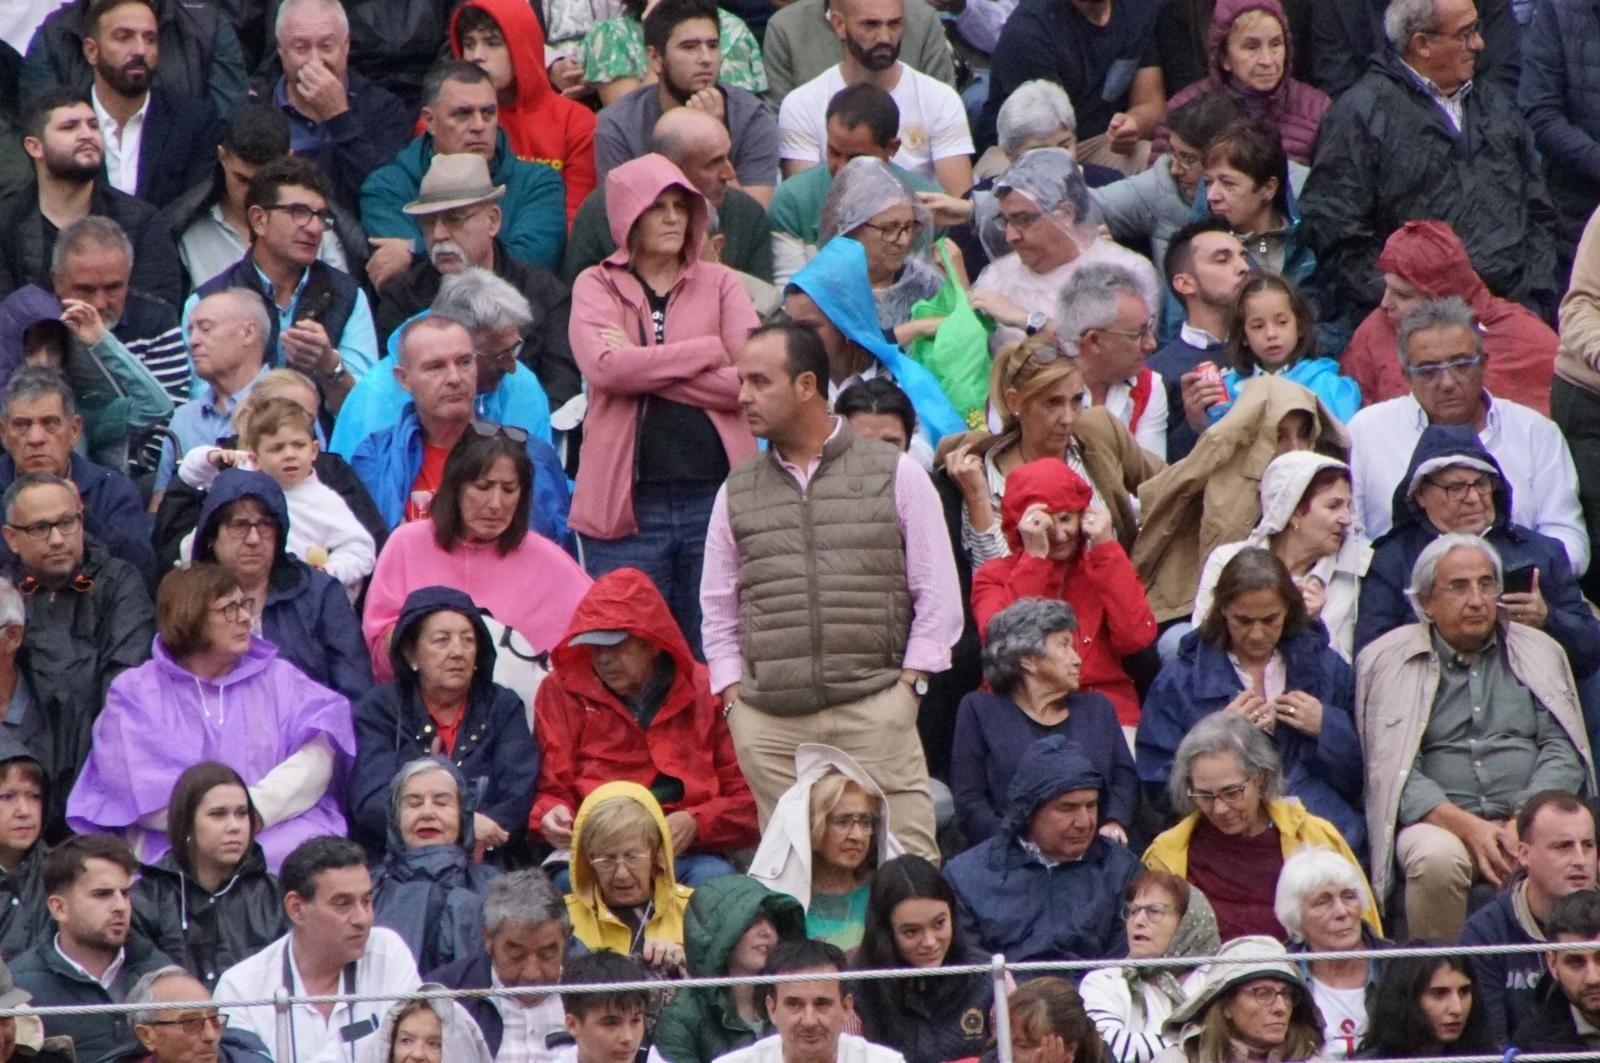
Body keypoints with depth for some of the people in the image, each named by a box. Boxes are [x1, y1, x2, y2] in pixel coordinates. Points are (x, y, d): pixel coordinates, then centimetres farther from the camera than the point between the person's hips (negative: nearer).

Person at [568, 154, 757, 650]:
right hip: (627, 497, -1)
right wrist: (709, 351, -6)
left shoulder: (720, 284, 11)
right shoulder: (596, 286, 8)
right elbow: (604, 367, -12)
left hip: (715, 494, 1)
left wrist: (645, 368, -9)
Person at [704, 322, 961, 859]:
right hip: (768, 726, 3)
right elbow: (718, 611, 20)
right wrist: (733, 696, 7)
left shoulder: (896, 475, 7)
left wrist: (905, 689, -3)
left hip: (873, 710, -3)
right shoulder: (736, 491, 16)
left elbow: (939, 596, 6)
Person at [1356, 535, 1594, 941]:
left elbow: (1563, 754, 9)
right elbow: (1393, 770, -1)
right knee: (1436, 859, -37)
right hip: (1440, 820, -1)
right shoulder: (1388, 661, 8)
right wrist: (1468, 827, -15)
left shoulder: (1538, 653, 17)